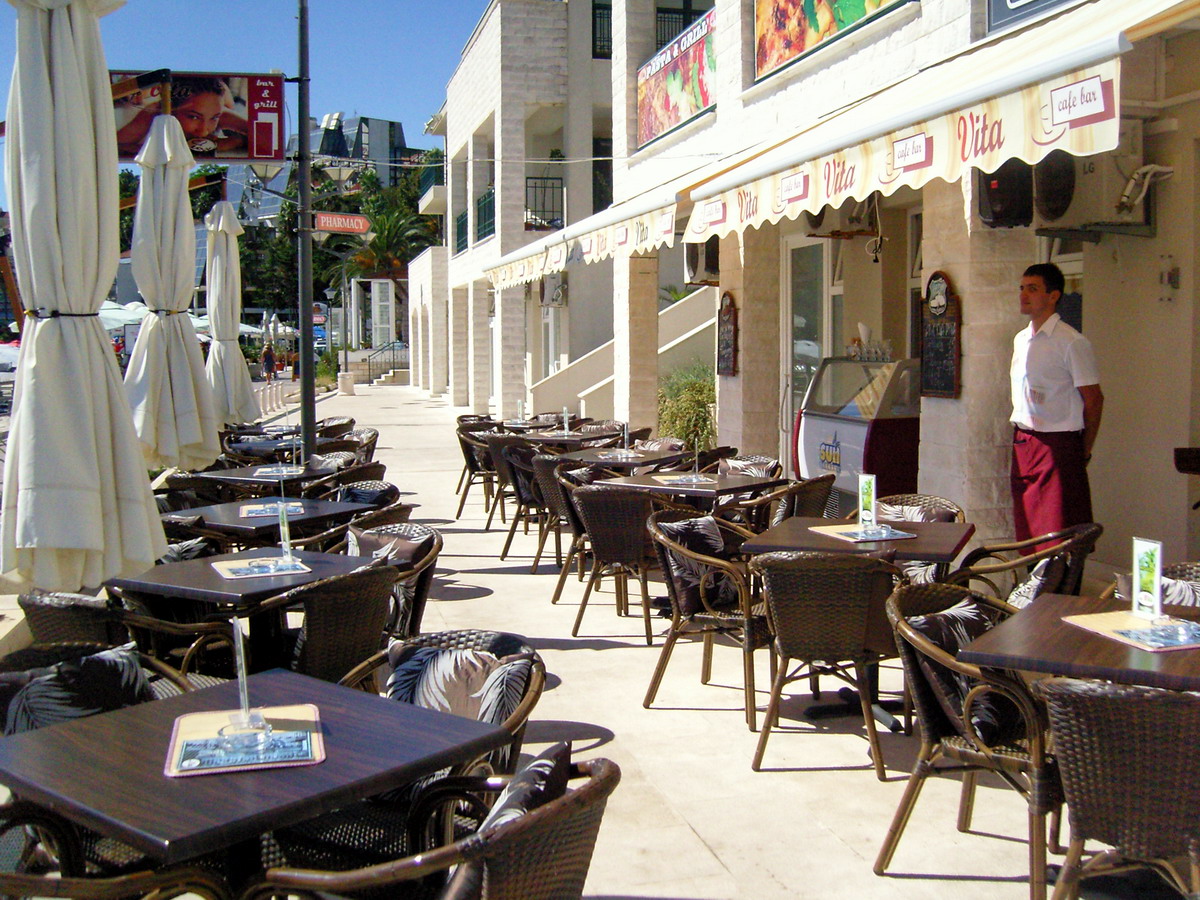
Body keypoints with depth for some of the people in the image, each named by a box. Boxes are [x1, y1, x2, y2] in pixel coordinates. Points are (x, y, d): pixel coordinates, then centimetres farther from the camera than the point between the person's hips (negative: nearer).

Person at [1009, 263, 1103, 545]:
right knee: (1027, 526, 10)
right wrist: (1020, 437, 16)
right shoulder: (1021, 339, 12)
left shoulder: (1072, 343, -10)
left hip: (1058, 443, -7)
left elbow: (1094, 399, -8)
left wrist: (1085, 451, -4)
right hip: (1022, 443, 7)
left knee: (1061, 531, -5)